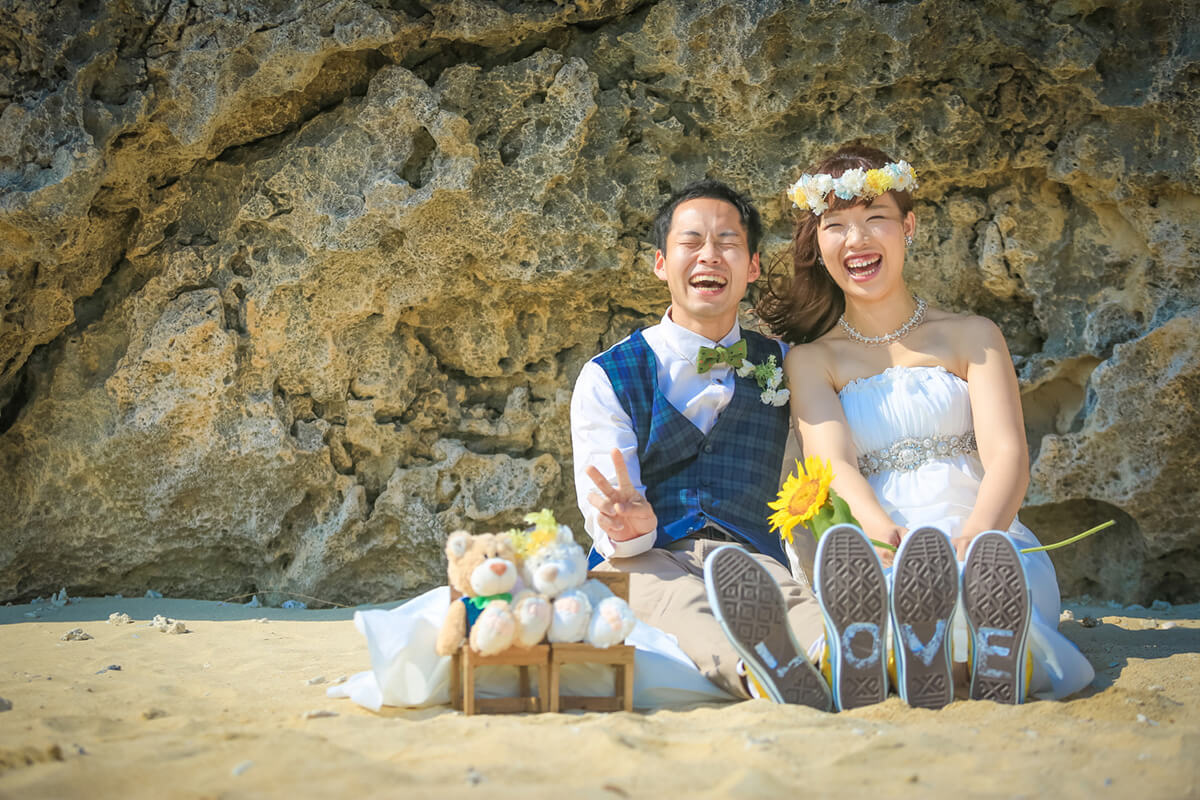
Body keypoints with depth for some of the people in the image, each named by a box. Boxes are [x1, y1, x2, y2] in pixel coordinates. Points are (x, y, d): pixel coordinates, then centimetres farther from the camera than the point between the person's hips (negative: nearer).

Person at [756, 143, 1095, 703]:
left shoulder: (971, 337, 17)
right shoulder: (812, 360, 17)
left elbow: (1007, 455, 1)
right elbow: (833, 464, -2)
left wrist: (974, 537, -24)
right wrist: (884, 535, -27)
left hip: (989, 544, 1)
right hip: (874, 553, 0)